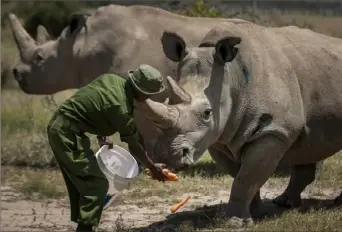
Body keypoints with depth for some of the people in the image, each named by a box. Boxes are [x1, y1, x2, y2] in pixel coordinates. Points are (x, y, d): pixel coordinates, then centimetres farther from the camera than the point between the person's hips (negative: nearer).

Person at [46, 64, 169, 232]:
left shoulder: (112, 79, 3)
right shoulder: (121, 107, -20)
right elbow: (134, 146, -8)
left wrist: (99, 133, 18)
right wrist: (152, 167, 5)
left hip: (58, 127, 10)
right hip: (68, 134, -10)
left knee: (80, 183, 17)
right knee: (97, 184, -8)